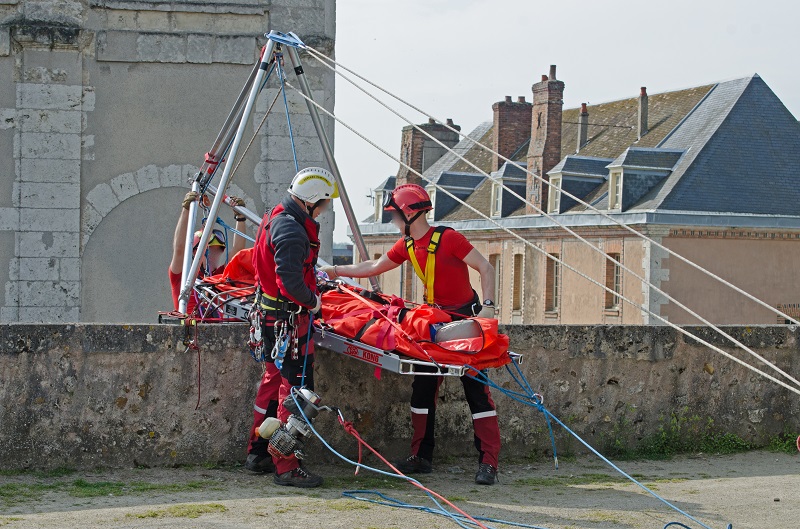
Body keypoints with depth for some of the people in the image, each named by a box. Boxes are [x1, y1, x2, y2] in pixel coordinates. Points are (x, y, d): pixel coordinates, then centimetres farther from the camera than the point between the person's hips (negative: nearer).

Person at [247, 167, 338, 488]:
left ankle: (258, 453, 30)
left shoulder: (278, 218, 12)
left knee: (275, 379, 20)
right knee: (296, 387, -8)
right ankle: (286, 467, -7)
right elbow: (290, 280, -27)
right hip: (288, 318, -11)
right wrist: (312, 301, -12)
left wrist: (313, 279, 19)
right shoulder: (291, 230, -22)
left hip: (272, 314, 11)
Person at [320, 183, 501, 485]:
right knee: (423, 388, 8)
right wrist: (336, 271, 22)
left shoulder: (447, 239, -18)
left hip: (465, 318, -8)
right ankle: (421, 457, 16)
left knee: (477, 390, -9)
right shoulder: (407, 246, 6)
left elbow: (485, 268, -18)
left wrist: (488, 306, -29)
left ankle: (489, 463, -10)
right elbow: (375, 267, 20)